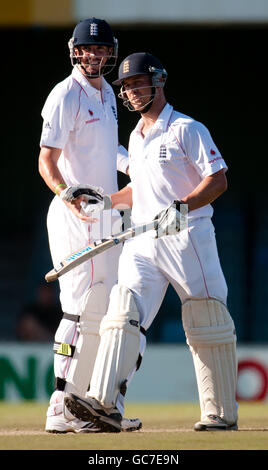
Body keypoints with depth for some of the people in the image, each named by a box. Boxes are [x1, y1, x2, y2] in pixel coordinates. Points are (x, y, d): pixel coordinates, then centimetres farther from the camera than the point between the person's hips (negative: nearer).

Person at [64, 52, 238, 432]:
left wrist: (182, 207, -23)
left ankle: (222, 413, 7)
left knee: (206, 327, -1)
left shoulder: (186, 129, -5)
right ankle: (103, 403, -24)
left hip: (188, 237, -6)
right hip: (142, 241, 6)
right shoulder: (135, 138, 19)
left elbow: (218, 180, -11)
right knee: (123, 312, -12)